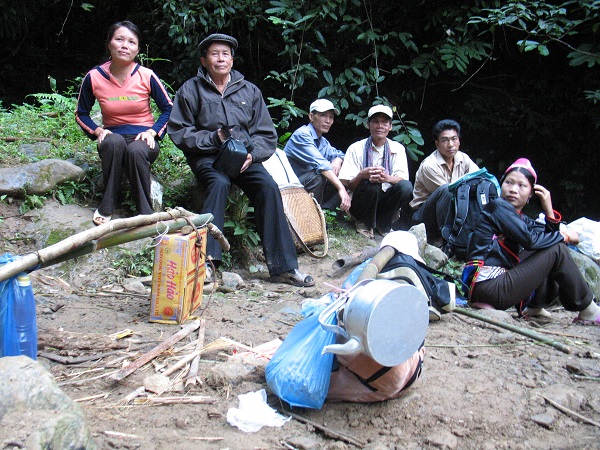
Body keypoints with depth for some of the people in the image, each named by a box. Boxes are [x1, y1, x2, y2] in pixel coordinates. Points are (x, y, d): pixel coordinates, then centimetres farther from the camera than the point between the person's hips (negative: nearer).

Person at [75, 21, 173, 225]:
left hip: (143, 139, -1)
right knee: (115, 142, -36)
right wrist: (98, 131, -8)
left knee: (136, 151, -37)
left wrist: (152, 132, -13)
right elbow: (81, 114, 10)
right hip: (113, 137, 1)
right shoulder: (94, 77, -3)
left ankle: (146, 213, -25)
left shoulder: (147, 76, -6)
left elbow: (169, 109, 2)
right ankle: (107, 206, -23)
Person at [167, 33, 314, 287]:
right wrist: (214, 138, -13)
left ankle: (283, 267, -23)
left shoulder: (249, 91, 15)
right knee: (219, 182, -36)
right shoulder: (191, 90, 8)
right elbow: (179, 132, 1)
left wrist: (251, 154, -10)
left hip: (245, 157, 2)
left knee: (268, 187, -25)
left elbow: (267, 134, 11)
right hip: (206, 157, -2)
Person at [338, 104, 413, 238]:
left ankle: (383, 225, -4)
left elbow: (403, 178, -8)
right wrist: (362, 175, -31)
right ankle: (365, 224, -6)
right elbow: (348, 185, -8)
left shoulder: (398, 148, 5)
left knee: (406, 186, -25)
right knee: (371, 184, -32)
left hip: (386, 202, 2)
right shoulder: (356, 148, -2)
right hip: (360, 204, -2)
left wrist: (387, 178, -32)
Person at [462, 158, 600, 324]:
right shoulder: (498, 206, -6)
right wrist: (564, 236, -2)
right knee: (557, 250, -6)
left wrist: (549, 210, -2)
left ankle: (534, 306, 7)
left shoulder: (522, 219, 19)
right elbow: (530, 240, -16)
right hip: (489, 287, -9)